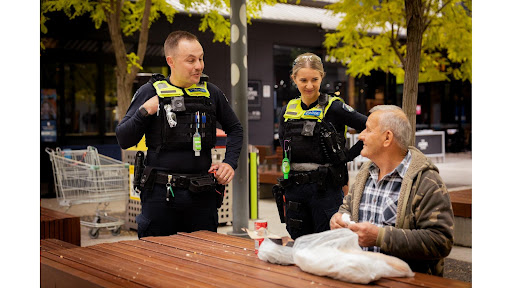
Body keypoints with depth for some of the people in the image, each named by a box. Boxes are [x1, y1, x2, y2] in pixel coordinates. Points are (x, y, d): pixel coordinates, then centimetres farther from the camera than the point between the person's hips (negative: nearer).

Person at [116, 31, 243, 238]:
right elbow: (124, 140, 0)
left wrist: (230, 163, 8)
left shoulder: (211, 93, 8)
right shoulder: (150, 92, 0)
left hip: (202, 195, 2)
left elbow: (235, 129, 21)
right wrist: (143, 112, -14)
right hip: (160, 193, -2)